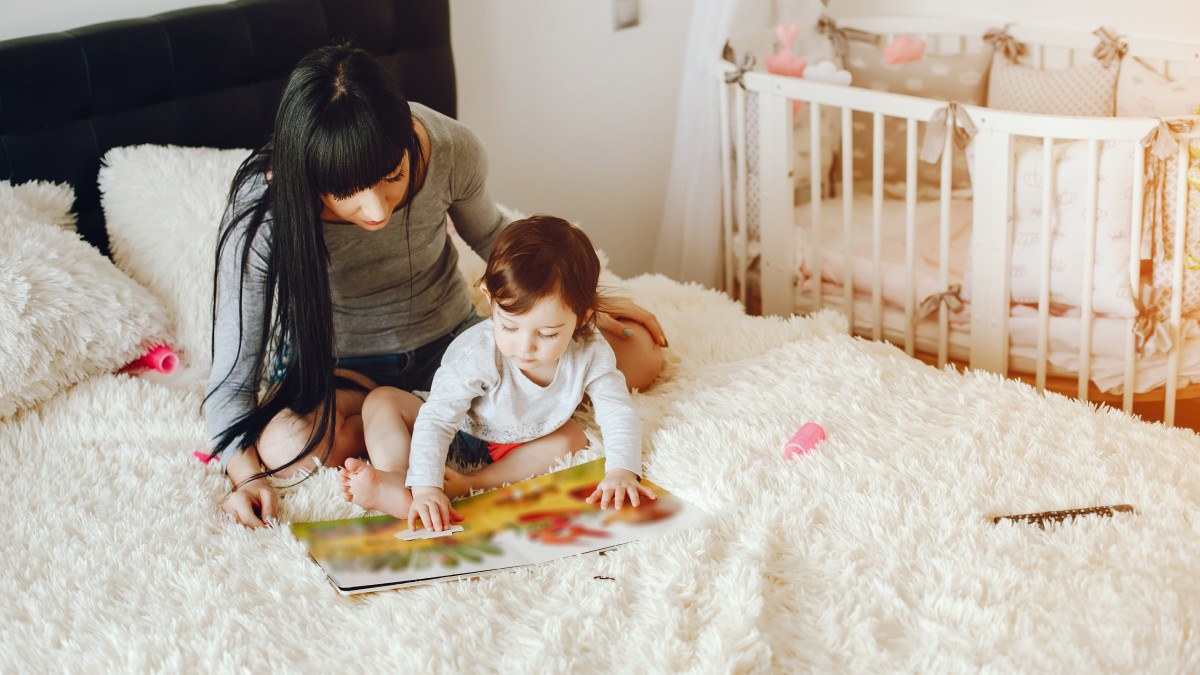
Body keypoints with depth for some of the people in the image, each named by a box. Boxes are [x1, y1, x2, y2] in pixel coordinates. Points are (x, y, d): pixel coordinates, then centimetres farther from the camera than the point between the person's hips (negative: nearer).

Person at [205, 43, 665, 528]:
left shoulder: (451, 149, -24)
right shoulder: (262, 210, -30)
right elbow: (232, 373, -23)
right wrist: (245, 474, -40)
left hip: (447, 340, 2)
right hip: (333, 365, -2)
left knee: (639, 352, -11)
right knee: (286, 446, -38)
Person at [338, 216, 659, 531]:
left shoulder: (591, 354, -27)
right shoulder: (476, 354, -37)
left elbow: (619, 412, -21)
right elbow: (436, 419, -39)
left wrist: (621, 470, -39)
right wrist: (425, 487, -52)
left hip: (526, 444, 3)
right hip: (460, 438, -3)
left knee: (572, 437, -25)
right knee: (383, 400, -19)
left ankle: (464, 485, -34)